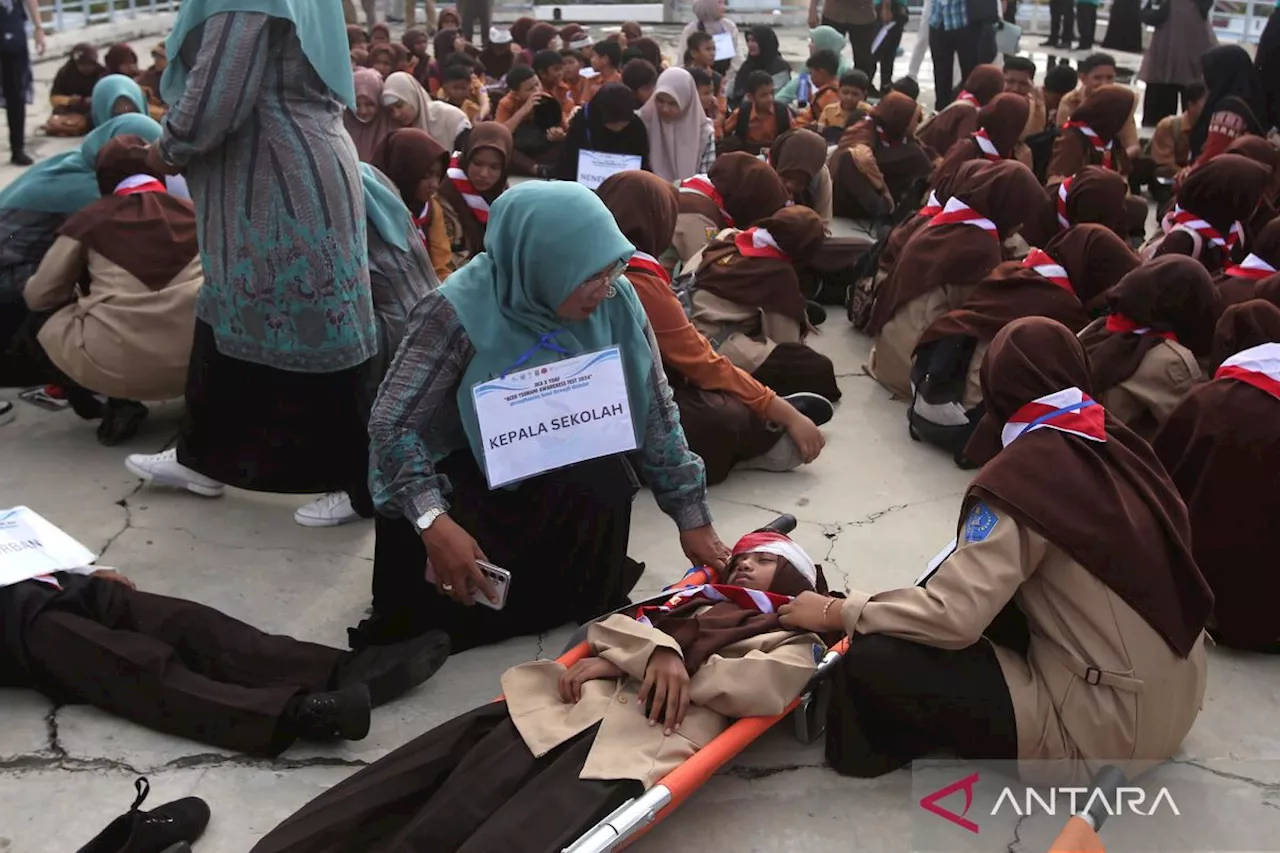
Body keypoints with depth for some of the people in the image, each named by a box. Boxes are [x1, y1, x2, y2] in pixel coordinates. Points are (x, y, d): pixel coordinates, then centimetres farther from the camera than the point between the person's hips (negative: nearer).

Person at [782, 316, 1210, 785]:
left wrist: (837, 612, -7)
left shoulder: (1021, 476, -19)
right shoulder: (1118, 442, 2)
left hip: (1108, 726, -8)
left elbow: (954, 617, -22)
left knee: (872, 663, -13)